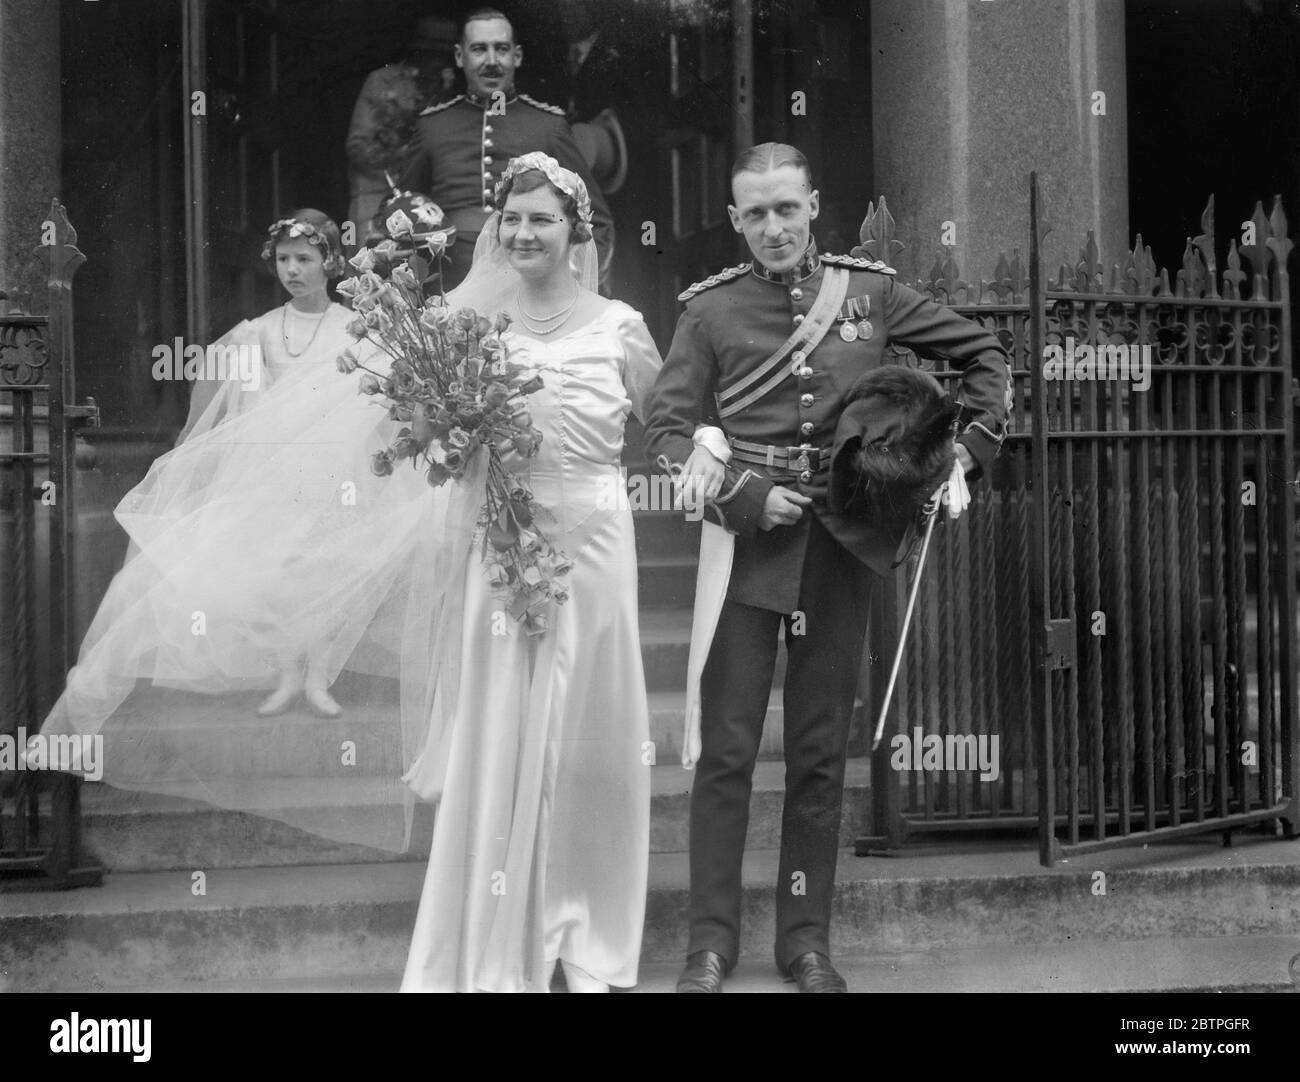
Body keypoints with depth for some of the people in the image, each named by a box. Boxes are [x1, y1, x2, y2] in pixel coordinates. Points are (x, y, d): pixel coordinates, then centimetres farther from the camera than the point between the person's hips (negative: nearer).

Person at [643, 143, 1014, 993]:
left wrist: (971, 448, 2)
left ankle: (807, 940, 15)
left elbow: (984, 355, 14)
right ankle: (713, 942, 4)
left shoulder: (868, 292, 4)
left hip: (842, 547, 2)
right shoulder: (712, 309, 0)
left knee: (822, 753, 7)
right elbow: (667, 428, -1)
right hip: (748, 542, -2)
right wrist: (746, 498, -12)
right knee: (727, 748, -3)